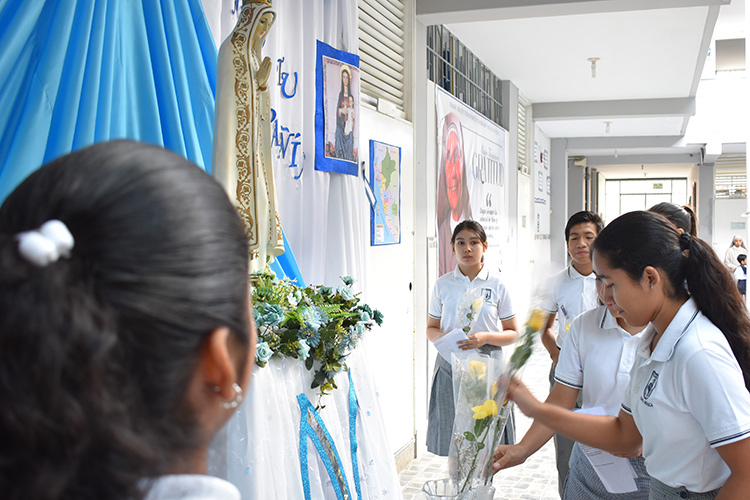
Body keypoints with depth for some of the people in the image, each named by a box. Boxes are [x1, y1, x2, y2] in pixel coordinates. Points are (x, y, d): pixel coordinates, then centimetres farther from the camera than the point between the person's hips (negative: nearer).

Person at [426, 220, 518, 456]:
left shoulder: (497, 285, 1)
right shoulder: (442, 285, 5)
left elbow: (513, 333, 4)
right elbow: (431, 329, 12)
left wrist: (485, 337, -14)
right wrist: (445, 337, -11)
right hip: (450, 365, 1)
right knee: (452, 438, 3)